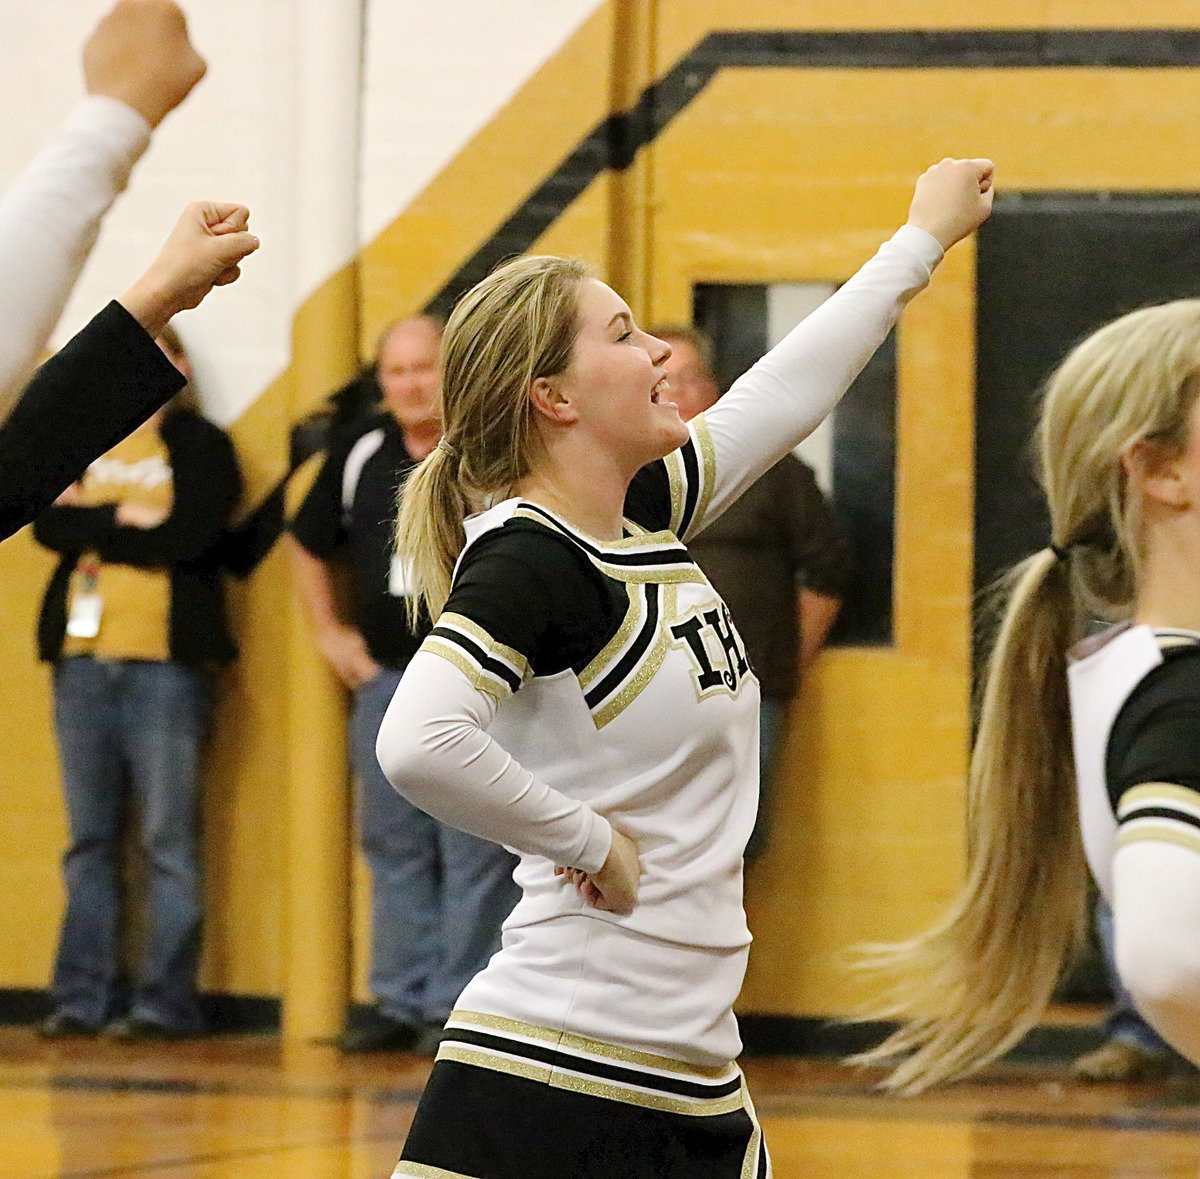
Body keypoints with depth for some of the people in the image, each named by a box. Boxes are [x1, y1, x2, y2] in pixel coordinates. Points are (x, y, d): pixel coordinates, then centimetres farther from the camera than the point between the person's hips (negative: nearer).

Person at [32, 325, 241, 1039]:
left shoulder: (200, 444, 3)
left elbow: (192, 536, -11)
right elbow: (48, 526, 1)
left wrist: (92, 528, -4)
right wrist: (124, 518, -10)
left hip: (167, 662, -4)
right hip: (83, 659, 4)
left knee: (170, 840, -5)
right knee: (89, 840, 6)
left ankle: (167, 1001, -3)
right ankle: (81, 999, 8)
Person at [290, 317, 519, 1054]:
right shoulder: (360, 453, 7)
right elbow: (310, 545, 22)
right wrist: (330, 632, 15)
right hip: (385, 677, 5)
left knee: (474, 851, -6)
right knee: (395, 847, 9)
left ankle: (460, 1006, -3)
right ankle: (402, 1001, 15)